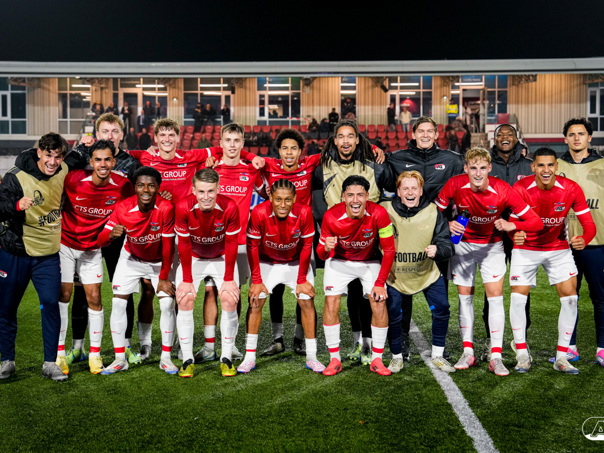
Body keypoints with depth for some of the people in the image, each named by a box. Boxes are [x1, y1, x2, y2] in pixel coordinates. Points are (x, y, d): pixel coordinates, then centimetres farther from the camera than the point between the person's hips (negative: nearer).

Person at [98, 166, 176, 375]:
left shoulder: (166, 208, -29)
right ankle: (120, 359, 7)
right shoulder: (123, 208, -24)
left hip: (159, 261, -2)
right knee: (118, 303, -5)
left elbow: (168, 246, -21)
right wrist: (111, 234, -47)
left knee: (167, 304, -11)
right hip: (131, 259, 2)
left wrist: (163, 277, -14)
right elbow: (100, 241, -23)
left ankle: (166, 358, 5)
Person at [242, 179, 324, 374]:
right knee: (256, 300, -10)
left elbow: (306, 246, -14)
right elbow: (252, 246, -16)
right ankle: (249, 357, -1)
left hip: (296, 262, 1)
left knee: (307, 301, -8)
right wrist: (256, 281, -15)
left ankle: (311, 357, 4)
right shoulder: (259, 213, -29)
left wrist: (302, 279, -11)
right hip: (266, 261, 0)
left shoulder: (304, 212, -28)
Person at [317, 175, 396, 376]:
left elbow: (389, 250, -16)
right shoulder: (331, 216, -27)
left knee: (379, 303, -14)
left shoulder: (379, 214, -28)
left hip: (370, 262, 0)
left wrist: (380, 282, -19)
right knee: (331, 303, -14)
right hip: (339, 261, 0)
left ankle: (377, 359, 2)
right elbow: (322, 255, -16)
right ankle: (334, 359, 1)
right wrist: (326, 248, -41)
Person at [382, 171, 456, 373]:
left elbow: (447, 244, -9)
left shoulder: (433, 212, -10)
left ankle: (438, 356, 18)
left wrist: (437, 250, -33)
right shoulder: (385, 210, -12)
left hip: (427, 272, 1)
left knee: (442, 309, -3)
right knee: (393, 315, -4)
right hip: (394, 275, -1)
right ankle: (396, 357, 20)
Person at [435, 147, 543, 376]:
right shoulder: (455, 184, -20)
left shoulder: (503, 190, -24)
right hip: (463, 243, 2)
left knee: (495, 296, -8)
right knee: (464, 296, 4)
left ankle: (496, 357, -1)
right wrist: (447, 224, -27)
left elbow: (536, 222, -21)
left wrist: (512, 225, -39)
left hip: (492, 245, -1)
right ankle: (468, 352, 15)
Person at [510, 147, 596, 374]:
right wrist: (516, 234, -40)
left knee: (570, 297, -7)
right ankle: (522, 355, 8)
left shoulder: (571, 189, -16)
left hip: (558, 248, 2)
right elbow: (513, 222, -16)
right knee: (518, 298, -9)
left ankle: (561, 357, 7)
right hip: (526, 248, -1)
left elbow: (588, 223, -14)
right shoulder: (521, 188, -19)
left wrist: (584, 239, -37)